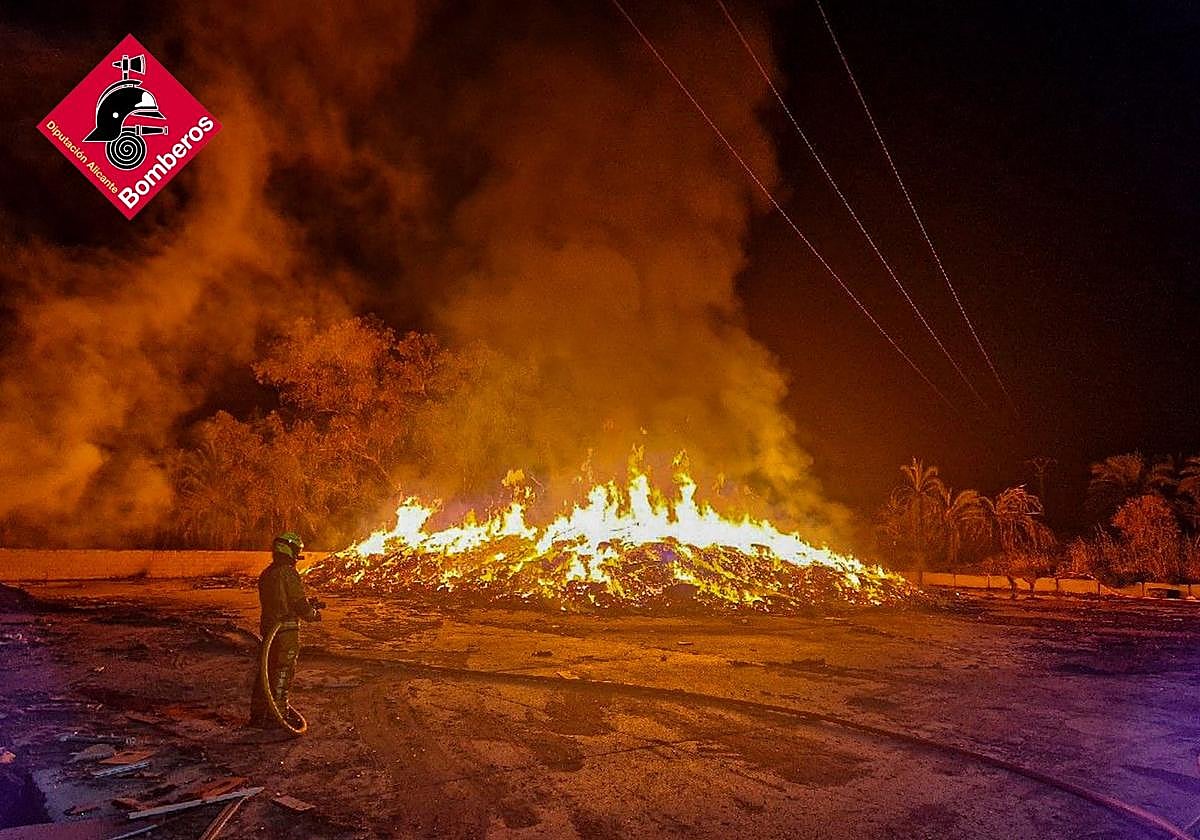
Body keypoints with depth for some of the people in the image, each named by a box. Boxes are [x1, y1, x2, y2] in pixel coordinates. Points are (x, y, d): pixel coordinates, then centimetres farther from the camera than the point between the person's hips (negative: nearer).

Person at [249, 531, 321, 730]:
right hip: (287, 630, -8)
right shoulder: (289, 574, -17)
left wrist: (308, 603, 20)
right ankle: (276, 716, 7)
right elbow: (300, 604, -16)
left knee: (265, 671, 16)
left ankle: (258, 713, 24)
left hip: (268, 626, 8)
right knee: (282, 673, 1)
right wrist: (314, 615, 4)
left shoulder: (266, 574, 9)